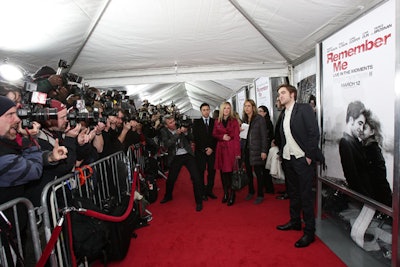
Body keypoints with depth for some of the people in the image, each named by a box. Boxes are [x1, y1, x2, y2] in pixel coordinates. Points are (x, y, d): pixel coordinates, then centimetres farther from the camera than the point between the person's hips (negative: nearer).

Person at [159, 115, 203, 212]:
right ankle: (168, 196, 42)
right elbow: (167, 144, -18)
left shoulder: (180, 125, -3)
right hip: (175, 157, 0)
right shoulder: (164, 131, -5)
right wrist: (177, 134, -25)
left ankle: (199, 202, 12)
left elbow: (190, 138, 3)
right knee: (171, 179, 11)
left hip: (188, 155, 0)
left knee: (196, 178, -5)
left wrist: (186, 132, -18)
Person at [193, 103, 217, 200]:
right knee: (201, 171, -2)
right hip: (200, 151, -1)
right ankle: (202, 192, 7)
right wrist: (204, 149, -6)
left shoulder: (214, 121, 9)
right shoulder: (196, 122, 5)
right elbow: (195, 137, 0)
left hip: (212, 151, 2)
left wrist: (212, 148, -5)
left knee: (211, 171, 2)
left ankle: (209, 190, 14)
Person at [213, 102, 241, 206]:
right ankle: (225, 193, 18)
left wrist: (237, 152, -11)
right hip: (220, 148, 3)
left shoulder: (234, 121, 2)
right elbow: (214, 134, 11)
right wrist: (222, 137, -10)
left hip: (231, 148, -3)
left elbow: (237, 137, -4)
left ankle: (231, 194, 9)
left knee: (229, 172, -4)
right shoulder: (217, 121, 11)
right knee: (222, 171, 5)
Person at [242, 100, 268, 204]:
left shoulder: (259, 119, -6)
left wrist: (264, 151, -14)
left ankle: (260, 195, 14)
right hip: (246, 149, 5)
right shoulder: (244, 119, 11)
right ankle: (251, 191, 27)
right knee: (248, 171, 10)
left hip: (256, 150, -5)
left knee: (258, 172, 1)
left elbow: (264, 136, -9)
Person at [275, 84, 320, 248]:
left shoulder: (304, 109, -7)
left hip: (302, 159, -7)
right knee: (293, 193, 18)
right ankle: (295, 222, 34)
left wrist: (309, 156, -16)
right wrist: (282, 155, 6)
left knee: (306, 195, 1)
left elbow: (314, 133, -13)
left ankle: (309, 232, 12)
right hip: (288, 159, 7)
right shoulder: (284, 114, 14)